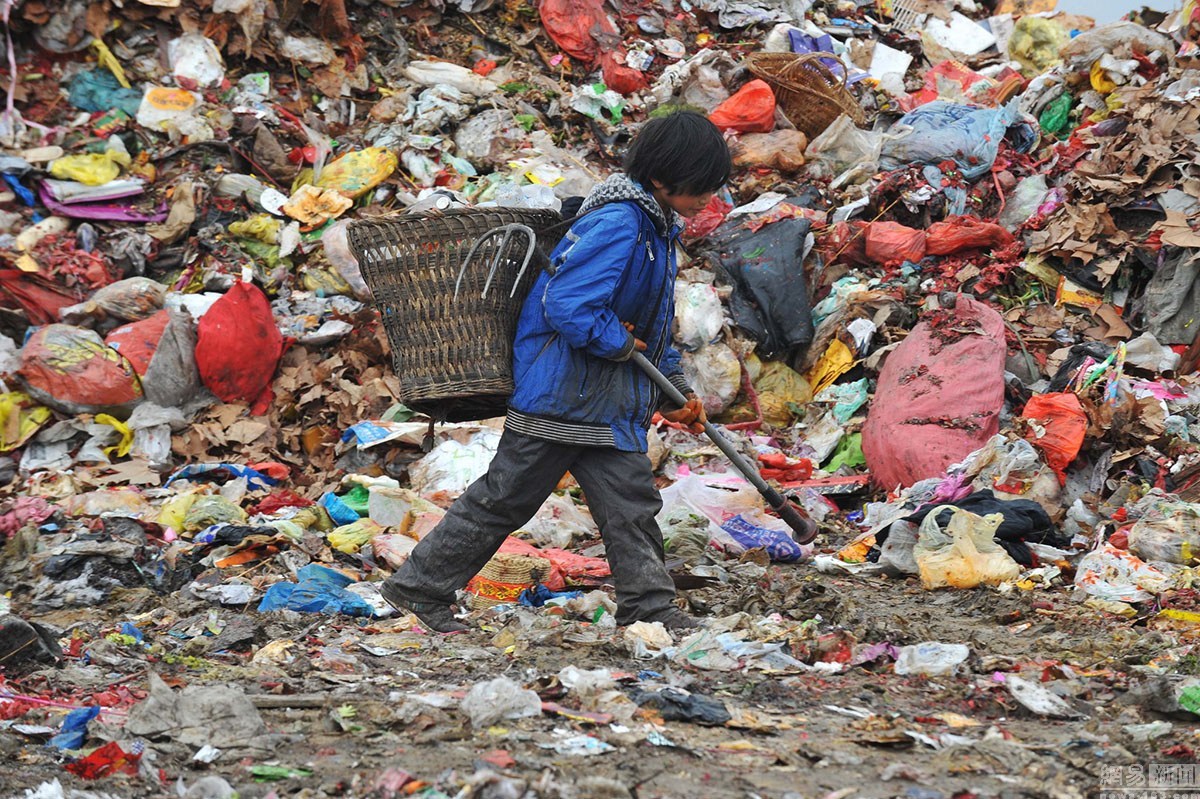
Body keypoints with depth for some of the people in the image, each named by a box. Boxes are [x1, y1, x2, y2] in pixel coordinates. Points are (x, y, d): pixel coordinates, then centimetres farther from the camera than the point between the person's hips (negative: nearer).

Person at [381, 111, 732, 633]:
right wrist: (619, 344, -14)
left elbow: (652, 323, 23)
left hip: (609, 402, 9)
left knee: (630, 501, 6)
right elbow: (568, 307, -30)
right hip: (560, 389, -9)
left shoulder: (656, 227, 11)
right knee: (506, 497, 0)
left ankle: (649, 610, 11)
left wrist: (677, 387, 16)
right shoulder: (615, 226, -22)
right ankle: (418, 587, 10)